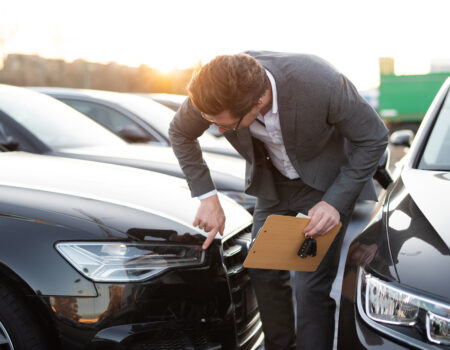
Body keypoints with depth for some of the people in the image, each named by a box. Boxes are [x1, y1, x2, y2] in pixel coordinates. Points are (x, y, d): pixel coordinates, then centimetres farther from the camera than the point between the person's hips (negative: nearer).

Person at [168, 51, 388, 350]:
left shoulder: (322, 84, -38)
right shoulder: (216, 92, -26)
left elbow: (373, 138, -20)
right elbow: (180, 134, -4)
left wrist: (335, 202, -27)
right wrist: (207, 197, -10)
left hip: (330, 180, -4)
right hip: (273, 180, 4)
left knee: (311, 286, -12)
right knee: (264, 272, 7)